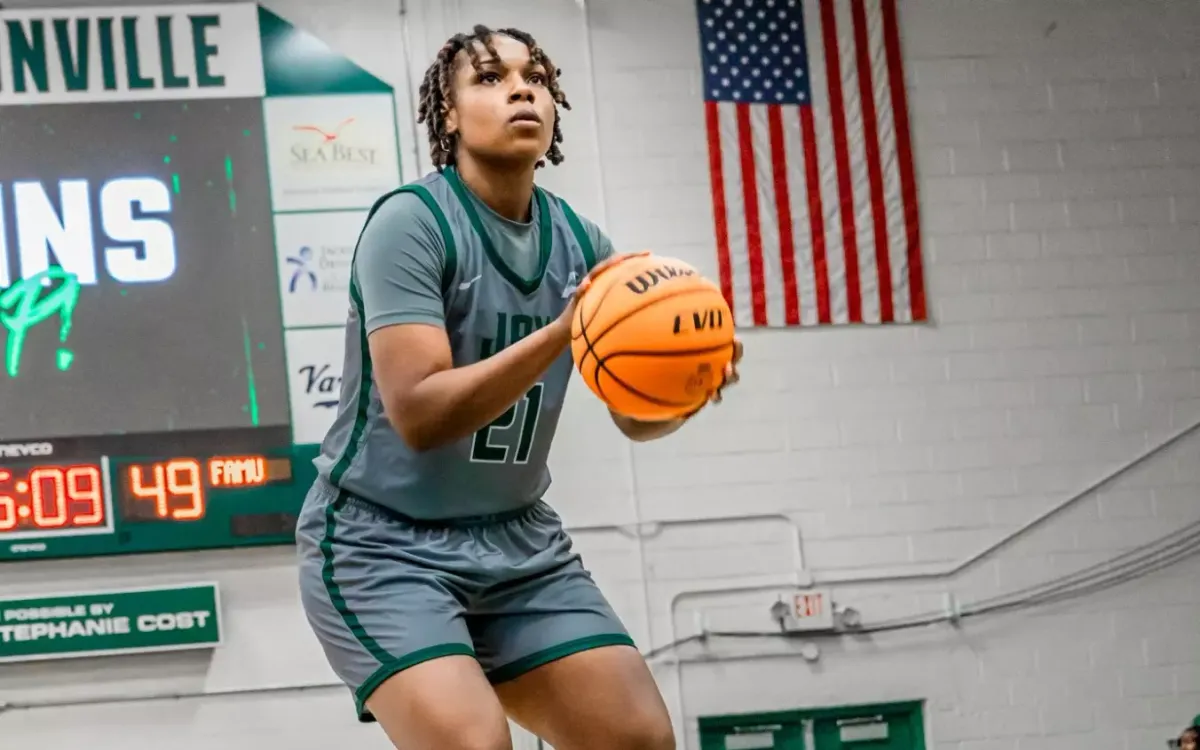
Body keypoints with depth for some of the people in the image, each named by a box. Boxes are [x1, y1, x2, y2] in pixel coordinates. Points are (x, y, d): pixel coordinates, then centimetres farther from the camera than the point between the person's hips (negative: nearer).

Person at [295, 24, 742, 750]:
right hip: (383, 542, -6)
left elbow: (638, 415, 5)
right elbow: (417, 413, -26)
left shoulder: (580, 244, 3)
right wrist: (560, 333, -36)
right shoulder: (411, 221, -16)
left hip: (519, 542, 6)